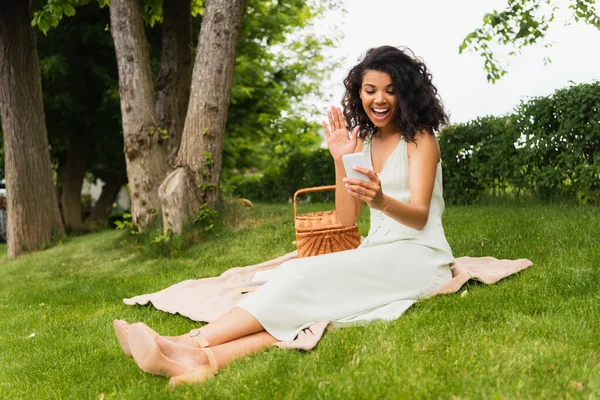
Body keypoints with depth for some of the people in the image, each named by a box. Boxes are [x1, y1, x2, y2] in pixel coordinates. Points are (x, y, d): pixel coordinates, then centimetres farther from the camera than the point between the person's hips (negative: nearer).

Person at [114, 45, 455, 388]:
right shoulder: (363, 140, 16)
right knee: (309, 304, -25)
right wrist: (341, 161, -4)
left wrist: (381, 201, -38)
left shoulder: (419, 138, -2)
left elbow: (420, 216, -17)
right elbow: (347, 220, 9)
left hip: (418, 258, -5)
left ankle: (193, 343, -34)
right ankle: (208, 358, -47)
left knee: (304, 275, -27)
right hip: (376, 254, 5)